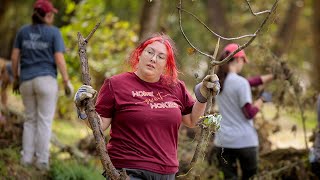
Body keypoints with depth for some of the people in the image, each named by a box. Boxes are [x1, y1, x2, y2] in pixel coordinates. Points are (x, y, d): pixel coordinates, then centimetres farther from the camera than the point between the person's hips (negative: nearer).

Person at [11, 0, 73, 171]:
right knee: (45, 121, 2)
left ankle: (27, 158, 11)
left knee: (30, 119, 16)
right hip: (46, 80, -4)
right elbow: (59, 59, -11)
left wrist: (16, 78, 15)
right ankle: (42, 160, 0)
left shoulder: (23, 31, 6)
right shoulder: (54, 32, -5)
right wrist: (67, 82, -4)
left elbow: (14, 56, 5)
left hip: (27, 81, 4)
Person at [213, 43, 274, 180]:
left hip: (223, 141, 5)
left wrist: (274, 76, 17)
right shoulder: (241, 83, -15)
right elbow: (250, 113, -13)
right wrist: (262, 99, 2)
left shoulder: (218, 80, 6)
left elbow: (250, 82, 11)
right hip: (245, 140, -5)